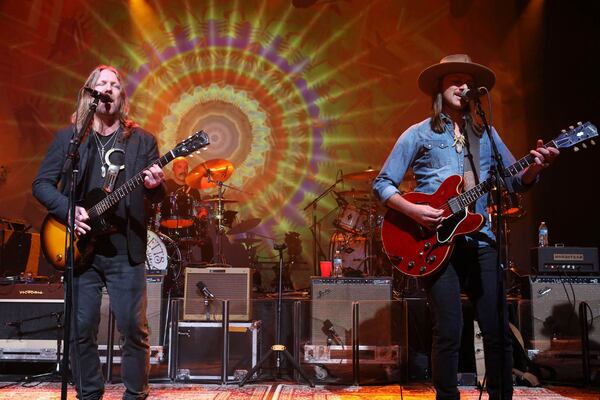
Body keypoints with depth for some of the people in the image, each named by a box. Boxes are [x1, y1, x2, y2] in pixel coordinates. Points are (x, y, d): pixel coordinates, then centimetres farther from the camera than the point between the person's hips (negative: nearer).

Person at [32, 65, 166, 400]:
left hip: (126, 249, -1)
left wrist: (155, 186, -18)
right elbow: (42, 184, 5)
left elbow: (158, 195, 5)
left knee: (135, 328, 0)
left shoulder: (142, 141, 7)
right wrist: (67, 210, -11)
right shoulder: (68, 137, 8)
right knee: (82, 329, 6)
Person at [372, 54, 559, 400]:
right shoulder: (419, 134, 3)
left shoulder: (485, 134, 15)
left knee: (499, 330, 3)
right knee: (449, 332, -7)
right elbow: (382, 184, 1)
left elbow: (516, 181, 13)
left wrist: (535, 166, -9)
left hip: (480, 240, 4)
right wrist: (413, 210, -15)